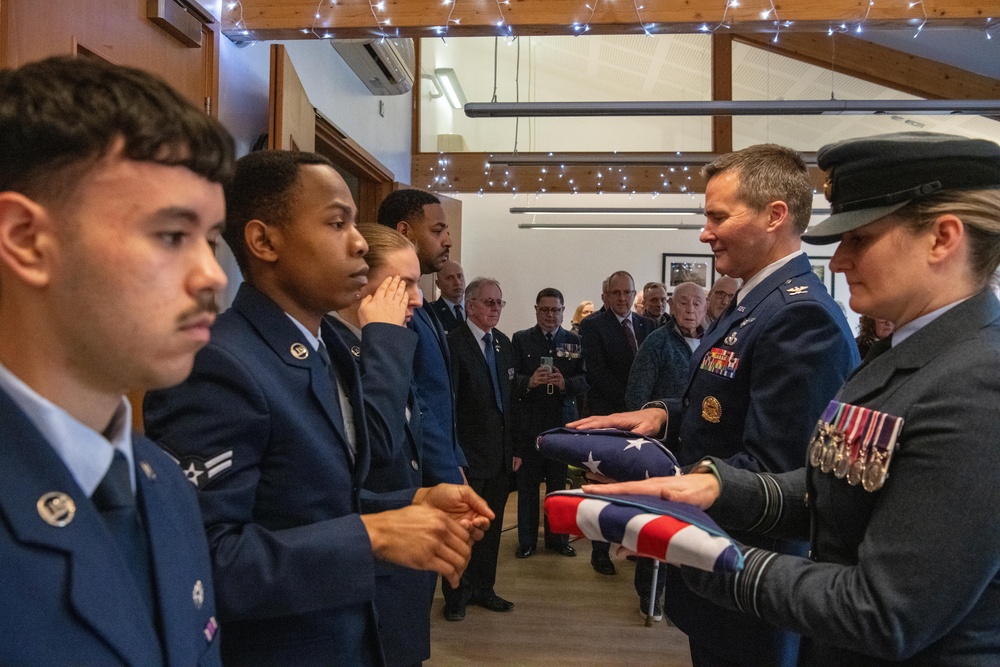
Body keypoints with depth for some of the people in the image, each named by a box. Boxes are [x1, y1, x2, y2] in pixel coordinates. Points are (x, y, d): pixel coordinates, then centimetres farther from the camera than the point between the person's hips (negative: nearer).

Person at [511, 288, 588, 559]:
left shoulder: (574, 341, 8)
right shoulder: (520, 339, 4)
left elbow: (584, 380, 1)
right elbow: (510, 379, -3)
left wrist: (566, 383, -19)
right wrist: (529, 381, -22)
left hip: (562, 422, 1)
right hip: (528, 422, -1)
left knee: (558, 483, 7)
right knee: (527, 483, 5)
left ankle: (557, 538, 21)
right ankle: (527, 539, 17)